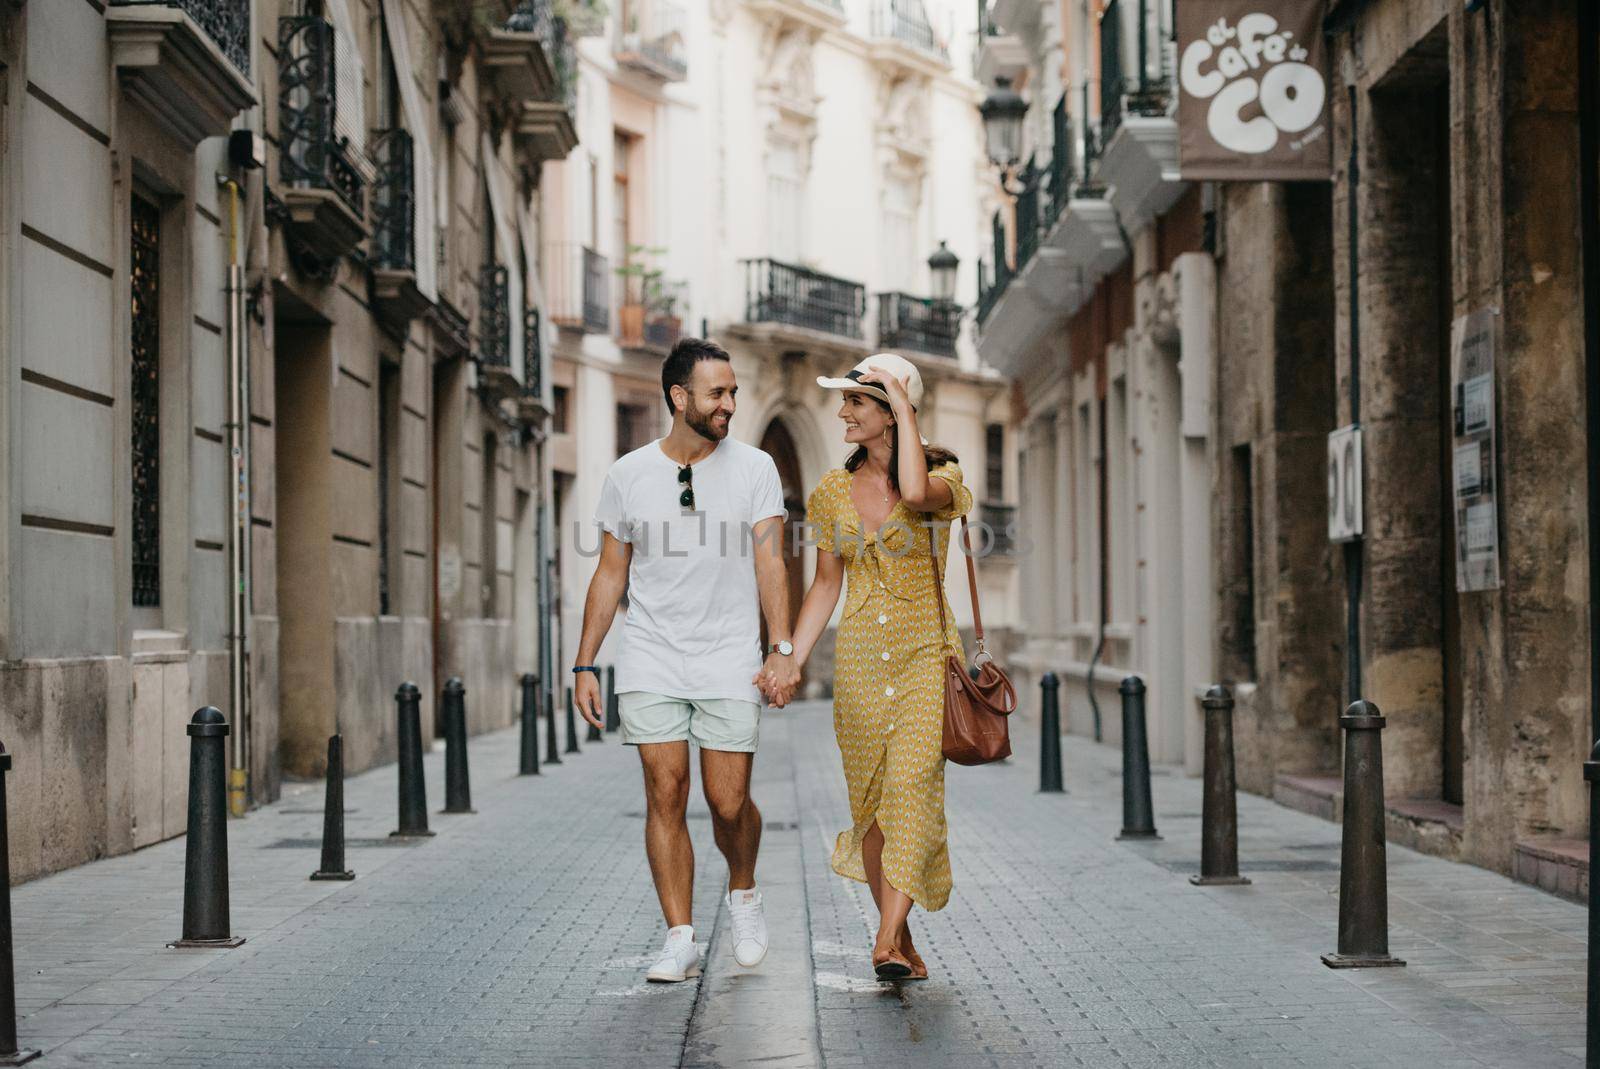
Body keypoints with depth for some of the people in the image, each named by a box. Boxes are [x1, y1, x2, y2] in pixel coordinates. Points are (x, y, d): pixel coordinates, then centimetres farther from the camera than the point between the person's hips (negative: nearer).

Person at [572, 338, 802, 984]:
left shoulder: (754, 469, 2)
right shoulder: (628, 475, 5)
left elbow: (769, 561, -4)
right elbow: (610, 575, 9)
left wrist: (782, 648, -15)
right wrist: (585, 665, 5)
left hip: (729, 662, -1)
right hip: (651, 661, 1)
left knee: (729, 801, -4)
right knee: (665, 795, -4)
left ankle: (743, 893, 26)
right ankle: (680, 941, 2)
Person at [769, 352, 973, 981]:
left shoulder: (940, 476, -3)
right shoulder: (835, 490, 9)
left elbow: (917, 494, -29)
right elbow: (826, 584, 15)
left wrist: (904, 408, -18)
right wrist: (790, 662, 6)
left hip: (924, 653, -4)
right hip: (858, 661, 4)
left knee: (911, 787, -20)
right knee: (870, 803, 4)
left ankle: (887, 945, -25)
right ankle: (904, 945, 16)